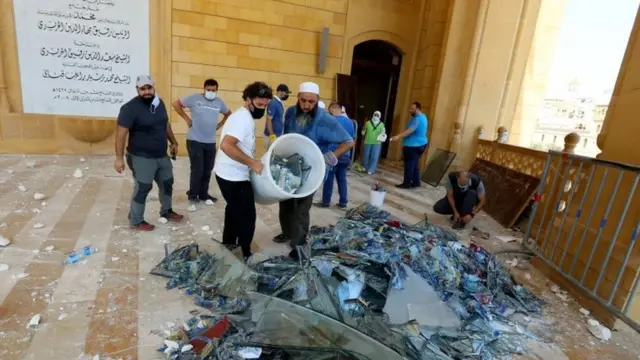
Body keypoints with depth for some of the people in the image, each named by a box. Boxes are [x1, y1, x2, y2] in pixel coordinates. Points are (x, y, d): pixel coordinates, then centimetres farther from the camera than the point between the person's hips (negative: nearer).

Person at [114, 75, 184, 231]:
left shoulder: (159, 102, 3)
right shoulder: (130, 108, -18)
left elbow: (166, 124, 17)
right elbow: (121, 134, -20)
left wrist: (174, 142, 21)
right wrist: (119, 158, -23)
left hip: (162, 155, 8)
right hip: (142, 158, -7)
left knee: (167, 183, 19)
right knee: (143, 189, -1)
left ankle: (166, 211, 40)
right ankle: (136, 221, 17)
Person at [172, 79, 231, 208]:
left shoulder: (219, 102, 5)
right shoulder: (194, 98, -6)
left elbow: (228, 113, 23)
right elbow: (176, 104, 2)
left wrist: (220, 124, 11)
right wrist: (186, 118, -4)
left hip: (211, 142, 4)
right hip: (195, 140, -4)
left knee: (207, 170, 9)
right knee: (197, 170, -7)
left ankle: (204, 194, 25)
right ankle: (192, 197, 8)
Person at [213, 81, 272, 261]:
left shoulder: (245, 117, 11)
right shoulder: (243, 118, -21)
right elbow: (226, 145, -33)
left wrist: (252, 162, 14)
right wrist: (252, 163, -30)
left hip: (229, 174, 11)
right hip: (234, 176, -11)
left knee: (235, 210, 25)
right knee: (247, 215, 3)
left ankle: (228, 243, 42)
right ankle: (245, 255, 19)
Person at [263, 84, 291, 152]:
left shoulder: (280, 102, 9)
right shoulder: (273, 103, -17)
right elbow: (268, 120, -20)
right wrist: (272, 136, -22)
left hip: (279, 134, 9)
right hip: (273, 135, -9)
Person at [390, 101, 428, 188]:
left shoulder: (417, 118, -19)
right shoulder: (423, 117, 15)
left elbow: (410, 130, -30)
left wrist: (398, 136, -38)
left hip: (413, 145, -11)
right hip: (419, 144, 11)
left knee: (409, 165, -5)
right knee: (415, 164, 15)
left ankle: (406, 183, 0)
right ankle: (416, 182, 20)